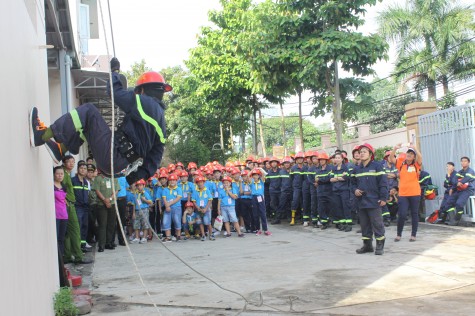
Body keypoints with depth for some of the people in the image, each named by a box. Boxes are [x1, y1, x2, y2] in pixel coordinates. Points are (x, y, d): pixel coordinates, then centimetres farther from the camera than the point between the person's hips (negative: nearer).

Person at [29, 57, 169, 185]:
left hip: (113, 156, -9)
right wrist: (141, 174, 23)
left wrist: (115, 70, 11)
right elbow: (155, 155, 17)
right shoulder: (161, 120, 18)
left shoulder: (144, 102, -6)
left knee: (88, 112, -7)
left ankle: (42, 134, -7)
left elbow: (115, 91, -7)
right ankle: (60, 149, 18)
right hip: (123, 166, 9)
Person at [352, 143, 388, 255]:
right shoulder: (356, 169, 12)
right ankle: (367, 245, 21)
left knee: (377, 224, -1)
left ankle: (380, 245, 7)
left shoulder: (377, 166, -5)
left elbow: (383, 183, -8)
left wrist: (383, 198, -12)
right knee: (364, 224, 12)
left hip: (374, 201, -6)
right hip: (361, 202, 6)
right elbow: (353, 183, 21)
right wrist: (355, 190, -1)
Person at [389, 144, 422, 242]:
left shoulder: (416, 165, 2)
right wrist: (395, 149, -18)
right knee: (402, 215, -3)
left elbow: (420, 157, -17)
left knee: (414, 214, 9)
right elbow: (391, 159, -5)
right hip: (403, 194, 0)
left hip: (415, 193, 0)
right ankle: (399, 234, 12)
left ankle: (413, 235, 18)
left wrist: (414, 148, -26)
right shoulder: (401, 164, 6)